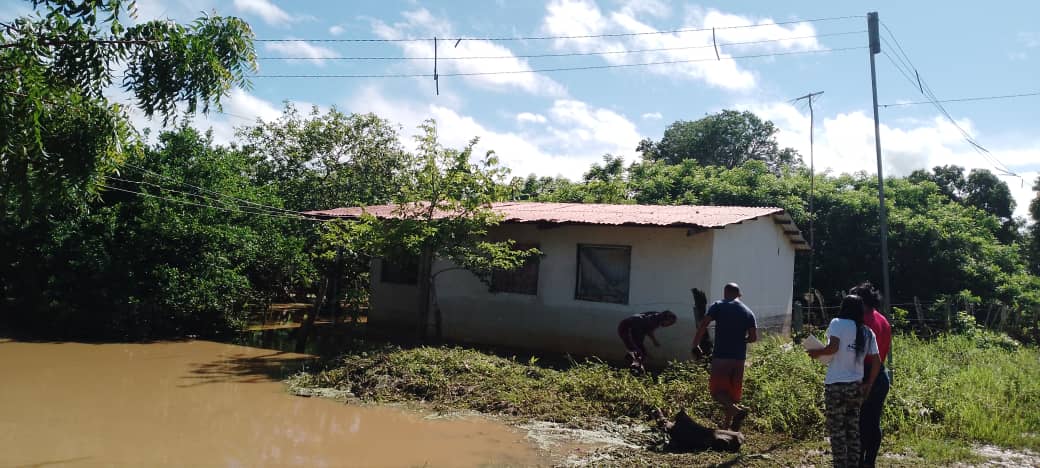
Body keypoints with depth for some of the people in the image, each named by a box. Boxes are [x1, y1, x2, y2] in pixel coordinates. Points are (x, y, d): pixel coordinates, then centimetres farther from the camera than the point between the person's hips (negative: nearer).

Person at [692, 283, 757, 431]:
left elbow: (702, 325, -12)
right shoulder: (748, 312, 10)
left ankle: (737, 410, -23)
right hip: (739, 358, 5)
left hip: (721, 357, -4)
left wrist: (695, 345, -5)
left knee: (717, 390, 1)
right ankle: (727, 426, 16)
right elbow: (753, 337, 5)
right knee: (733, 392, 14)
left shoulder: (718, 306, -1)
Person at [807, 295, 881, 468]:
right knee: (853, 430, 15)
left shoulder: (837, 324, -7)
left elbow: (833, 347, -21)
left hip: (835, 386, -5)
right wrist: (868, 385, 16)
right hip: (856, 386, 5)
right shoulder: (868, 333, 9)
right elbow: (876, 363, 8)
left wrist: (817, 352, -5)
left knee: (837, 431, 3)